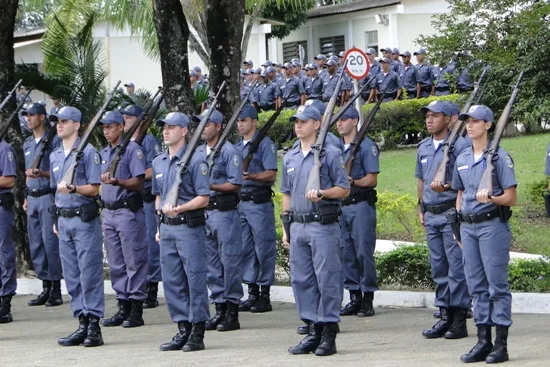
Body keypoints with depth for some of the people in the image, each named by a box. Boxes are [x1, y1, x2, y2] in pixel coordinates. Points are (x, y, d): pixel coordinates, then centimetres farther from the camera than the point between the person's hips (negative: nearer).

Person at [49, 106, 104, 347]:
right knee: (72, 277, 7)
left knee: (90, 274, -6)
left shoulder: (88, 153, -6)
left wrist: (73, 188, -26)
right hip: (64, 221, 7)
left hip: (84, 220, -7)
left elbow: (94, 189, -11)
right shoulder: (55, 156, 16)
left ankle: (94, 325, -5)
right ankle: (82, 324, 11)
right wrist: (56, 219, 18)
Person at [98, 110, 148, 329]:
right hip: (108, 211, 8)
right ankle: (123, 307, 15)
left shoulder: (132, 150, -7)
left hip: (128, 211, -8)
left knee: (134, 262, -4)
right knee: (116, 264, 10)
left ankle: (136, 310, -2)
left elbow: (139, 182, -14)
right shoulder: (104, 153, 16)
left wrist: (116, 181, -26)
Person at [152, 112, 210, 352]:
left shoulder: (195, 161, -8)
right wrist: (160, 226, 17)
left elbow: (203, 198, -11)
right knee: (171, 281, 8)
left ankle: (197, 332, 0)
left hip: (189, 227, -7)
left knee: (195, 279, -4)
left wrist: (180, 208, -22)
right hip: (167, 228, 7)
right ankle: (182, 330, 14)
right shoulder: (158, 162, 14)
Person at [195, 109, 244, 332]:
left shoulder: (229, 151, -6)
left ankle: (232, 312, -1)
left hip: (224, 211, -7)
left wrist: (210, 186, -17)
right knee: (212, 264, 9)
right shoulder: (198, 152, 15)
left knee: (229, 261, -5)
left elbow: (235, 184, -11)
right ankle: (219, 310, 15)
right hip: (203, 212, 7)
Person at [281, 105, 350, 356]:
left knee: (327, 279, -5)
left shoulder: (330, 154, -2)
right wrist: (286, 228, 16)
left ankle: (329, 334, -1)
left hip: (323, 225, -6)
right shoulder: (290, 157, 16)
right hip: (298, 226, 6)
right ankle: (313, 331, 14)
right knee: (301, 280, 6)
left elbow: (344, 189, -3)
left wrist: (321, 193, -20)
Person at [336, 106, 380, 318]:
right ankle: (354, 298, 14)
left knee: (364, 252, -5)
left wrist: (353, 182, -23)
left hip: (361, 204, -6)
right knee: (346, 253, 7)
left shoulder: (367, 146, -5)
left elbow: (372, 179, -8)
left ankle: (368, 299, 0)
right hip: (339, 205, 6)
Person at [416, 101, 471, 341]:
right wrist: (421, 209, 22)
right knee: (438, 268, 9)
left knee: (457, 267, -6)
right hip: (431, 215, 7)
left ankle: (460, 319, -2)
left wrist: (447, 186, -25)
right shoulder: (423, 148, 15)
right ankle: (445, 316, 15)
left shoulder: (459, 146, -8)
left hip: (452, 213, -7)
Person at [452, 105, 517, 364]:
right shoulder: (462, 159, 14)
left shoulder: (500, 157, -6)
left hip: (493, 225, -7)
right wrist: (459, 227, 16)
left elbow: (511, 198, -8)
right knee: (477, 286, 8)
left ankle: (501, 344, -3)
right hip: (468, 227, 7)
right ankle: (483, 341, 12)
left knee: (497, 285, -5)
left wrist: (490, 198, -25)